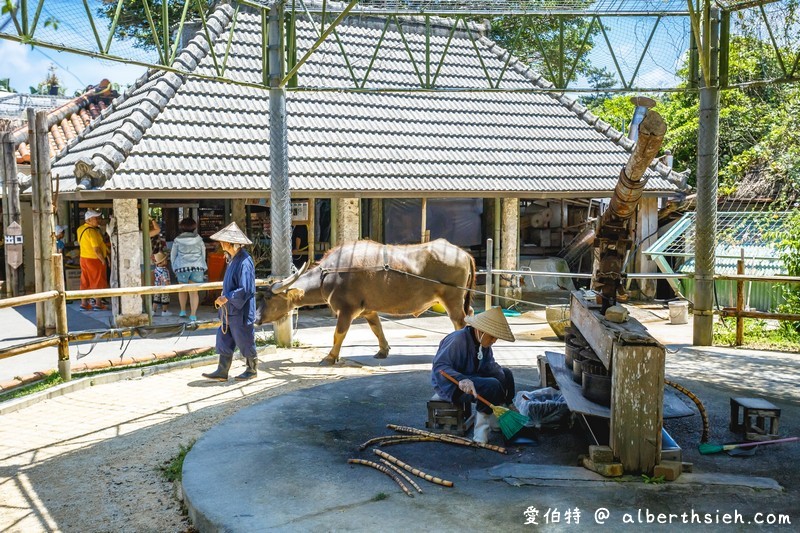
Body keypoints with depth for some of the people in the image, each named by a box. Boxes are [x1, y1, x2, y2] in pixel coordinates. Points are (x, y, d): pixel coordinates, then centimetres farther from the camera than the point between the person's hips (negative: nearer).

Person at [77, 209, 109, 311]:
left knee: (85, 282, 13)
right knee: (98, 281, 3)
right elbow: (96, 249, -25)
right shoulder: (92, 231, -21)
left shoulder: (80, 229, 7)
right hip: (94, 259, -8)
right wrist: (103, 259, -14)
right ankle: (98, 304, 7)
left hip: (84, 258, 8)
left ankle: (84, 303, 18)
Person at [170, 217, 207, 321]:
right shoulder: (198, 239, 3)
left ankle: (183, 311, 27)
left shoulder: (177, 240, 1)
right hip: (197, 267, 0)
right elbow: (203, 254, 11)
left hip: (182, 267, 0)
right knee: (194, 291, 1)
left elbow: (173, 255, 9)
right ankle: (193, 315, -4)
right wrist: (202, 267, 24)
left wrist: (174, 269, 20)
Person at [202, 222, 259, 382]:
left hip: (240, 311, -9)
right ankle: (222, 371, 17)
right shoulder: (232, 259, 8)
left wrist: (226, 297, -20)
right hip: (228, 311, 9)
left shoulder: (244, 261, -21)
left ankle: (251, 370, 22)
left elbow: (245, 290, -24)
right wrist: (224, 298, 11)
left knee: (245, 341, 6)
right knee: (224, 341, 10)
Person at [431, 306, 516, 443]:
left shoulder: (483, 341, 2)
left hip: (471, 377, 10)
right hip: (451, 385, -10)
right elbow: (439, 366, -32)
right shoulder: (458, 340, -26)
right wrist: (461, 380, -47)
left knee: (506, 374, 11)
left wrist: (499, 372, -21)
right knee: (492, 385, -29)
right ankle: (481, 425, -15)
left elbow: (489, 364, 1)